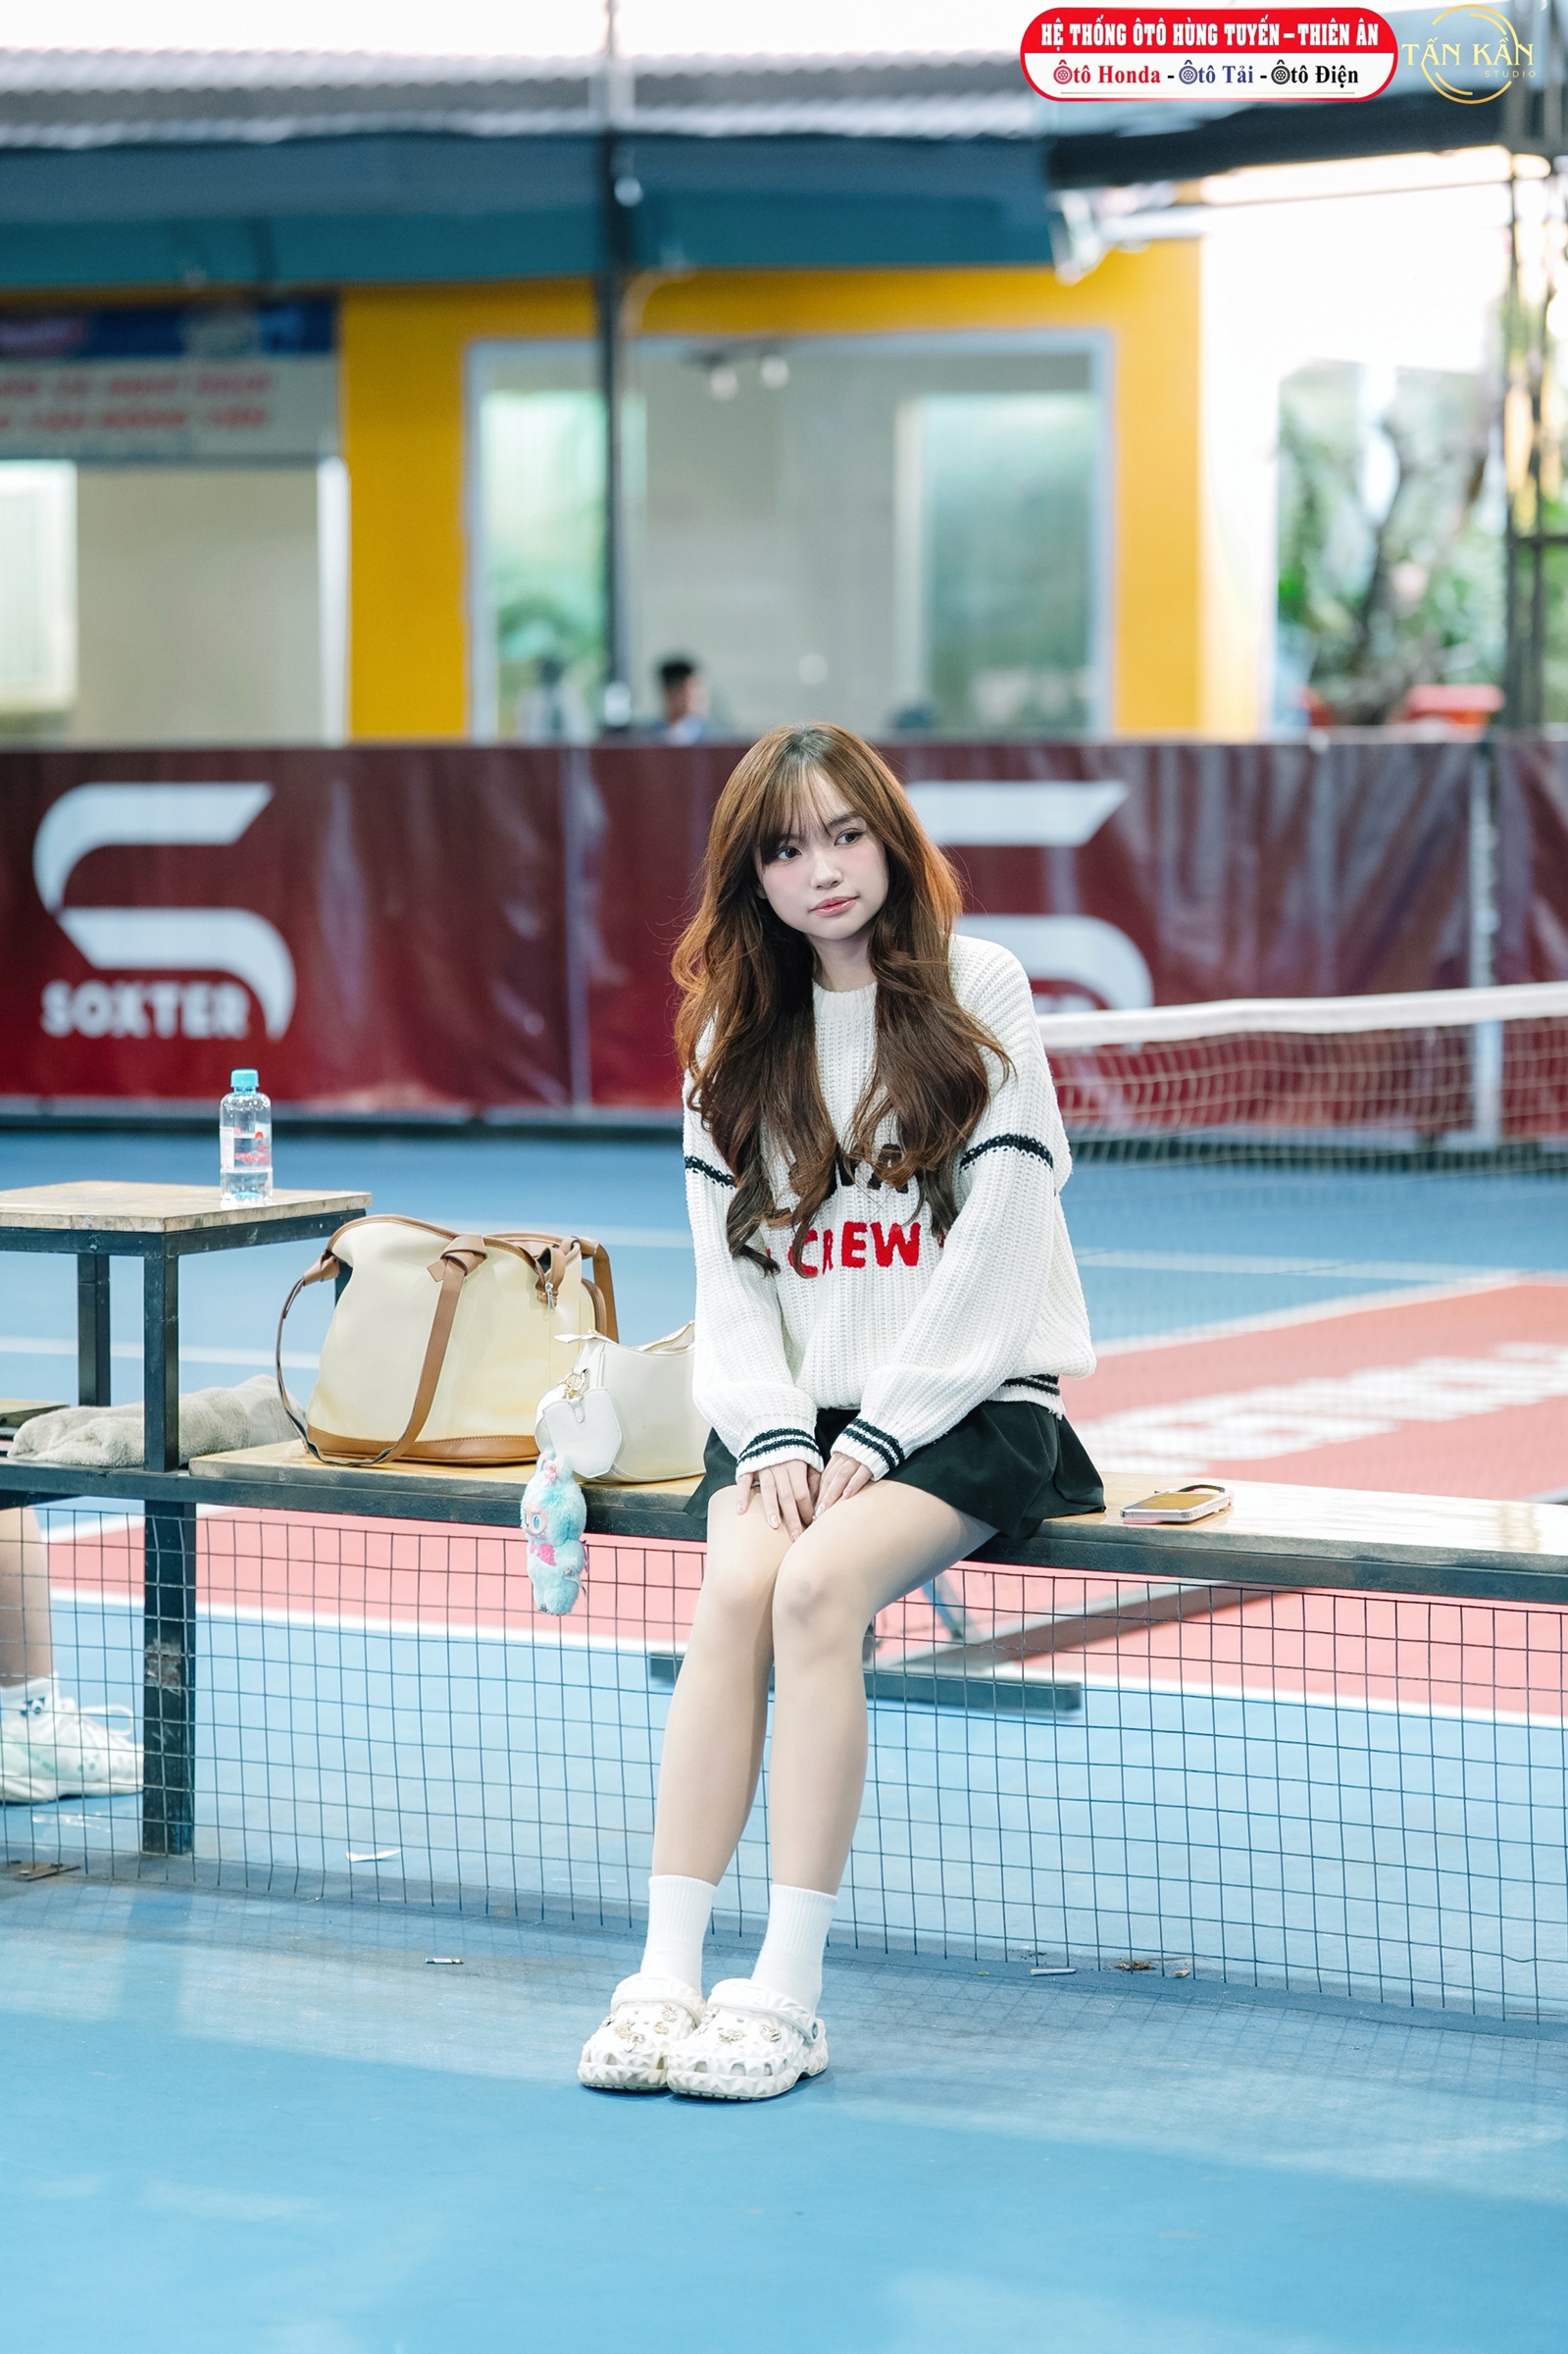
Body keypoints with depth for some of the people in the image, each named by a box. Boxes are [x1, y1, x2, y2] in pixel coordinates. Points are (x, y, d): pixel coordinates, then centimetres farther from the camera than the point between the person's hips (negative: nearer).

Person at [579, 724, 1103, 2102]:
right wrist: (773, 1435, -8)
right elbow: (727, 1272, 8)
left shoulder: (980, 993, -1)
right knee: (736, 1587, -26)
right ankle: (668, 1975, -29)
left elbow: (997, 1254, -7)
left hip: (969, 1405, -3)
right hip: (790, 1408, 3)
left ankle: (789, 1989, -28)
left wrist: (880, 1434, -13)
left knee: (819, 1586, -29)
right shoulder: (738, 1036, 12)